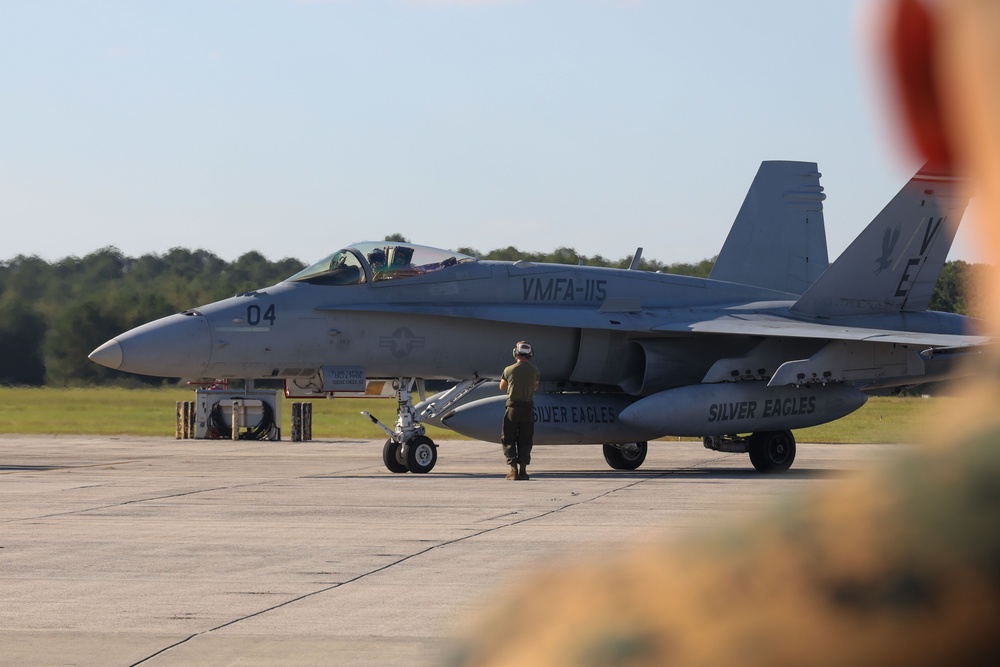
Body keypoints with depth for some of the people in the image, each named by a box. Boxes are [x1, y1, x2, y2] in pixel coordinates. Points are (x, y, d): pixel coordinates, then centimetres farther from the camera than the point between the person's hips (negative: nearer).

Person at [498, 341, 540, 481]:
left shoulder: (509, 370, -6)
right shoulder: (534, 371, -3)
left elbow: (502, 387, 10)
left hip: (512, 408, -1)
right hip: (528, 408, 1)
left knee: (508, 440, 7)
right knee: (525, 441, 8)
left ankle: (513, 469, -2)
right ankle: (523, 470, 1)